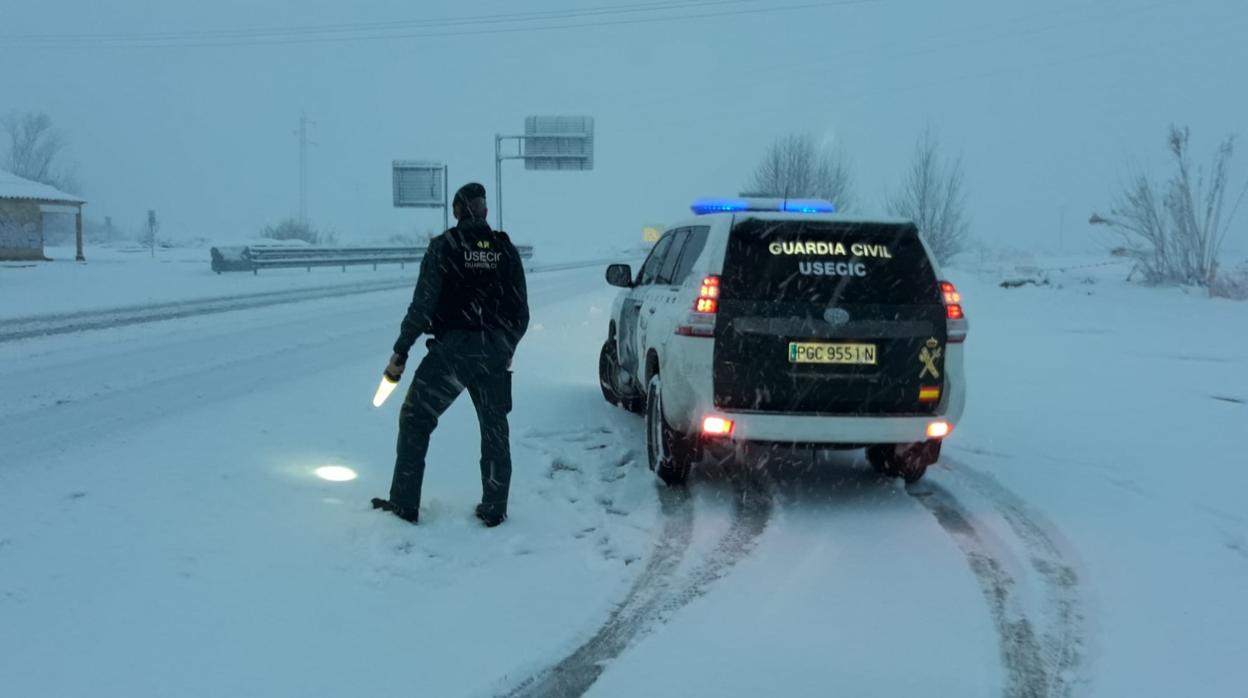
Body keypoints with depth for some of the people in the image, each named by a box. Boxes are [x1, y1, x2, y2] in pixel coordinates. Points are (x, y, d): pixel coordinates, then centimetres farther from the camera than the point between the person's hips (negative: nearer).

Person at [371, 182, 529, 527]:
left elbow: (423, 305, -9)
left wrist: (400, 351, -1)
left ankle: (405, 503, 13)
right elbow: (521, 311, 8)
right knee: (495, 428, 15)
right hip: (495, 353, 3)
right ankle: (494, 509, 18)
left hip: (452, 349, -3)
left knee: (415, 420, 11)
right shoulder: (506, 249, 6)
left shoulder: (444, 246, -5)